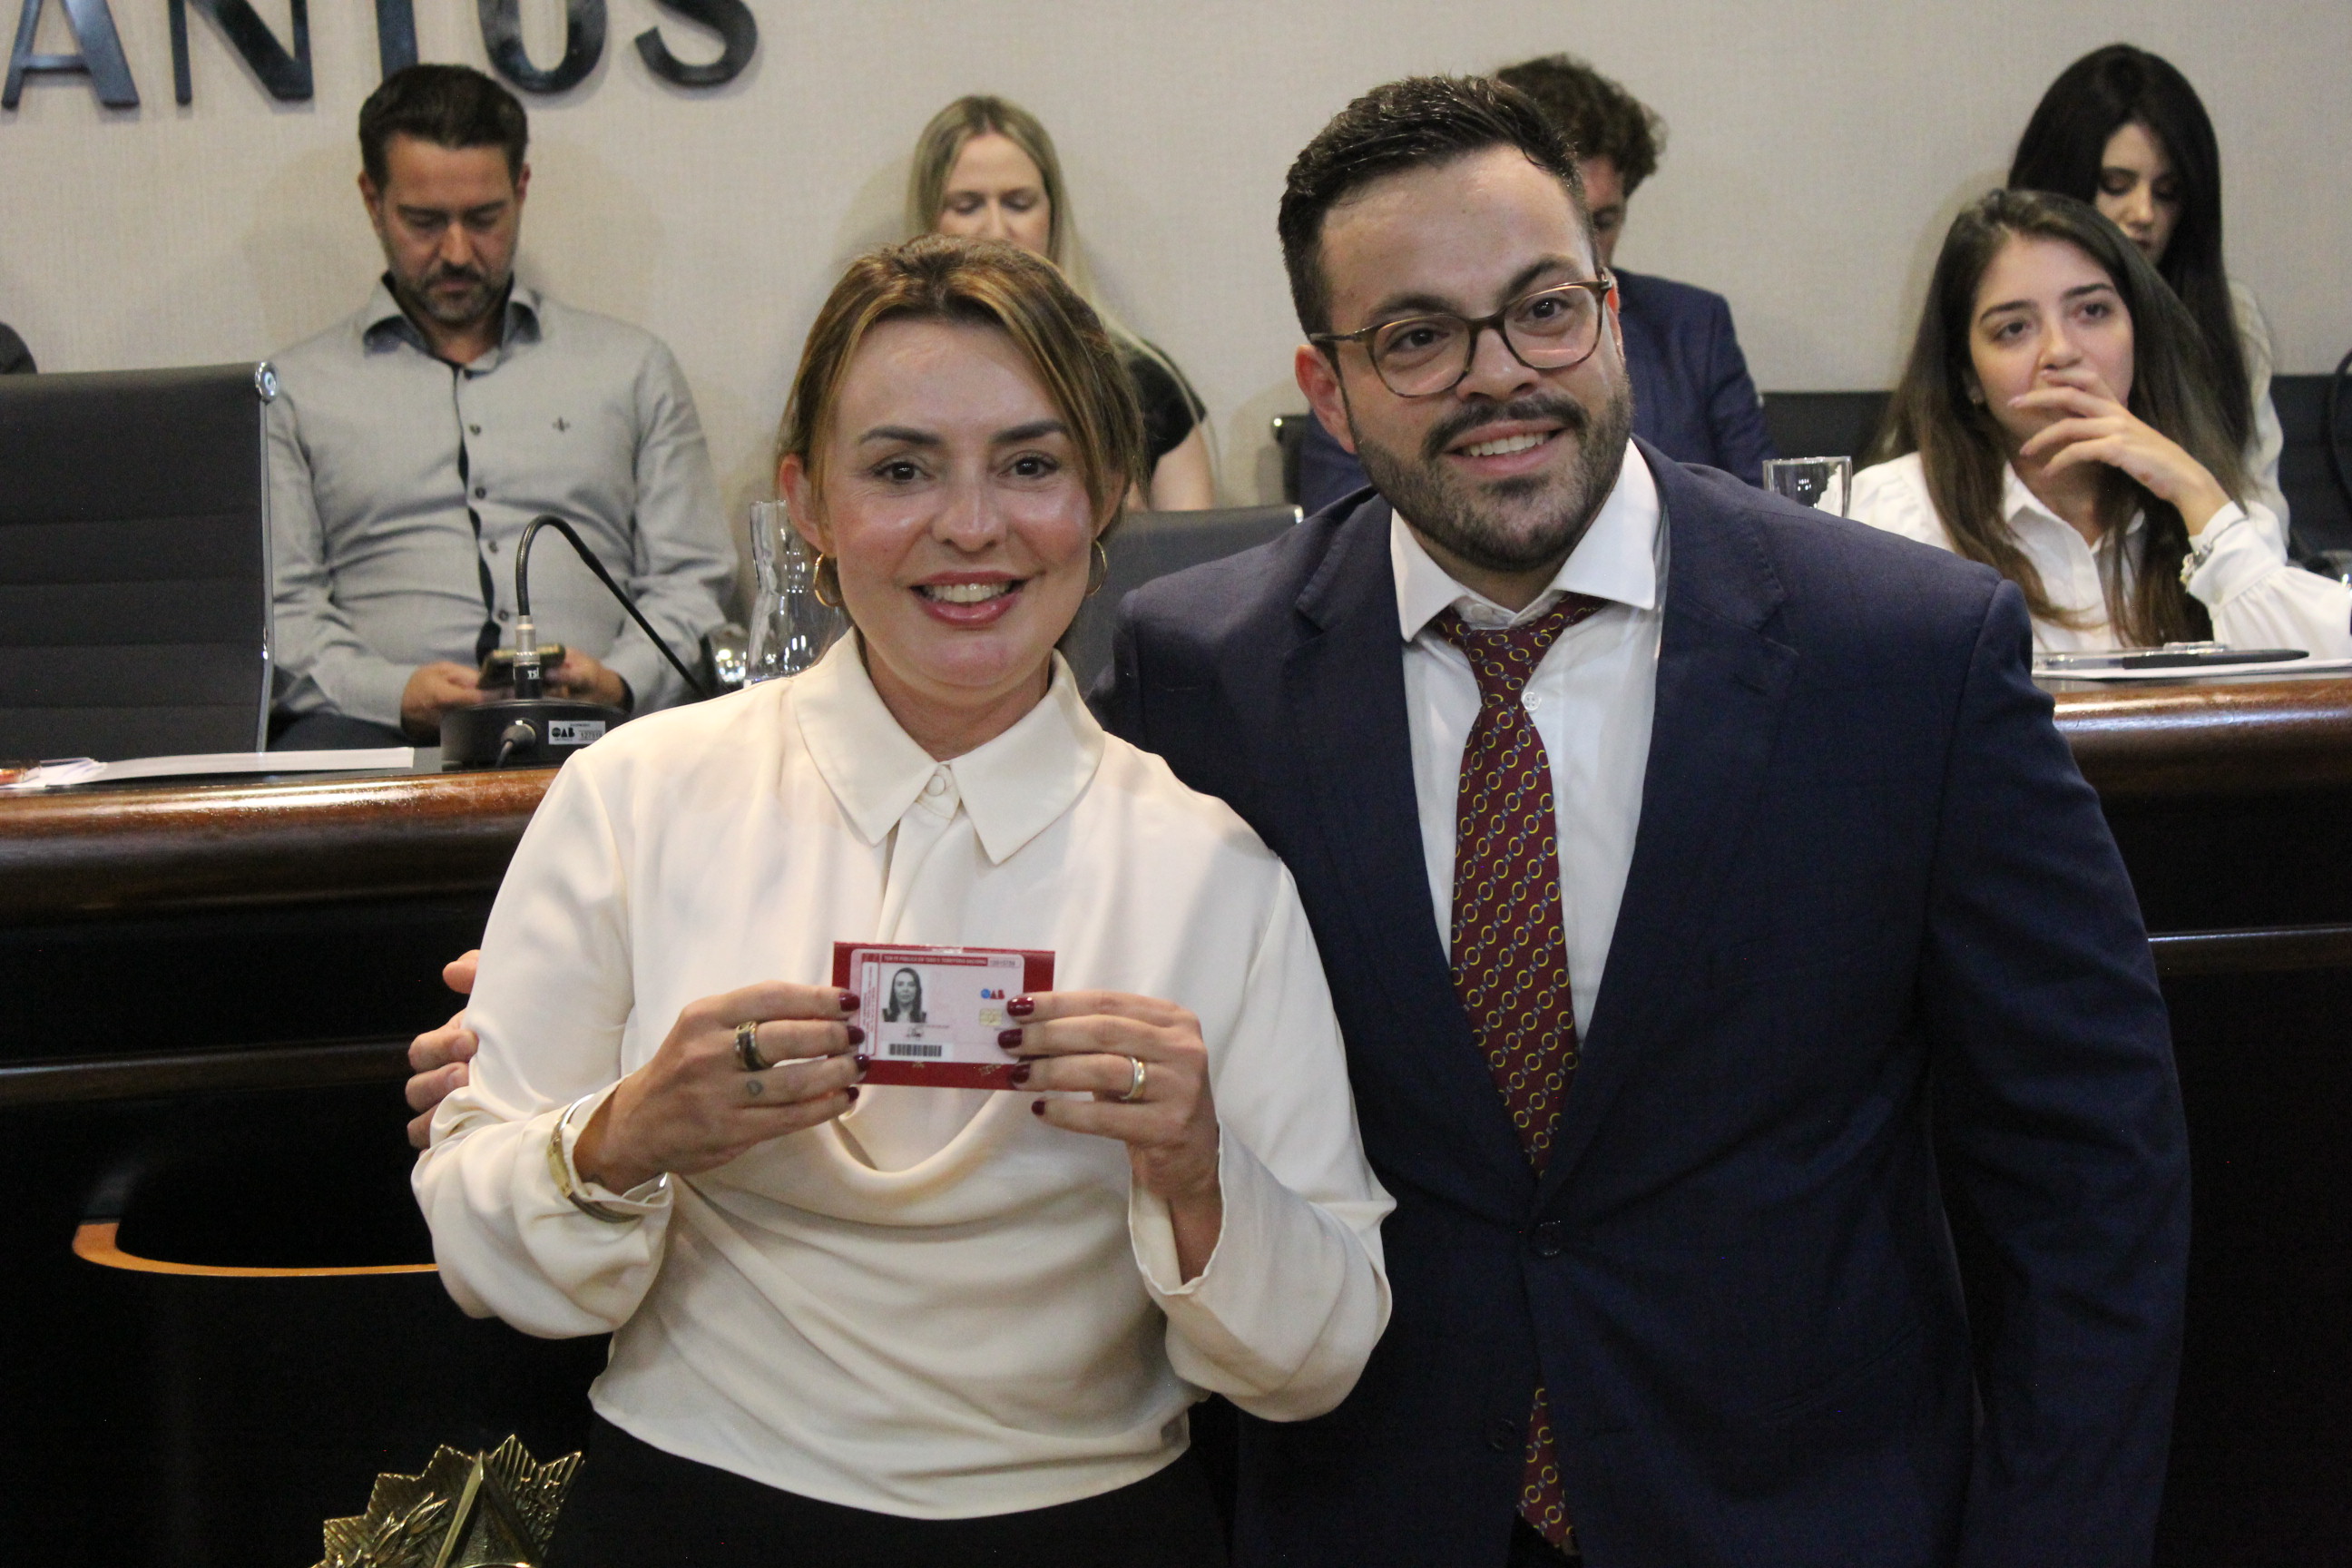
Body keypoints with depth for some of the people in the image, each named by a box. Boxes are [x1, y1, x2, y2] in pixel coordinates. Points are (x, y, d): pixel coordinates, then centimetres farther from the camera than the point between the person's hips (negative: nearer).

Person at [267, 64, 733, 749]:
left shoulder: (634, 368, 23)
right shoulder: (295, 391, 19)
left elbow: (689, 583, 17)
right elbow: (277, 609, 9)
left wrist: (619, 680, -6)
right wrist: (395, 693, -12)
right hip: (382, 731, 0)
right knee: (316, 750, -38)